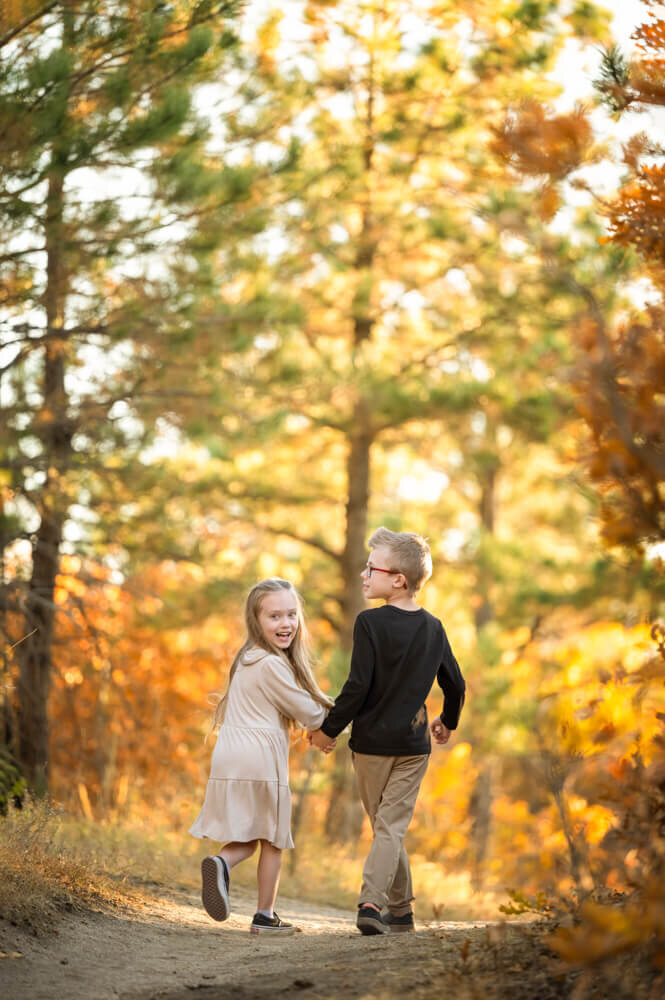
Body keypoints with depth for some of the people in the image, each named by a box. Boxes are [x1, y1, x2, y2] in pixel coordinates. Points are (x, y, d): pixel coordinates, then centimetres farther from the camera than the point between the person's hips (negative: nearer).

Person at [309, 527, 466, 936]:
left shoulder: (370, 623, -13)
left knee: (384, 825, 12)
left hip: (371, 741, -2)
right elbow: (456, 684, 10)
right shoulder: (433, 628, 3)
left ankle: (401, 910, 15)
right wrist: (448, 722, 29)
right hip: (413, 743, 2)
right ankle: (372, 902, -15)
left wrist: (330, 729, -5)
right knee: (391, 828, 1)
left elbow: (358, 686, -16)